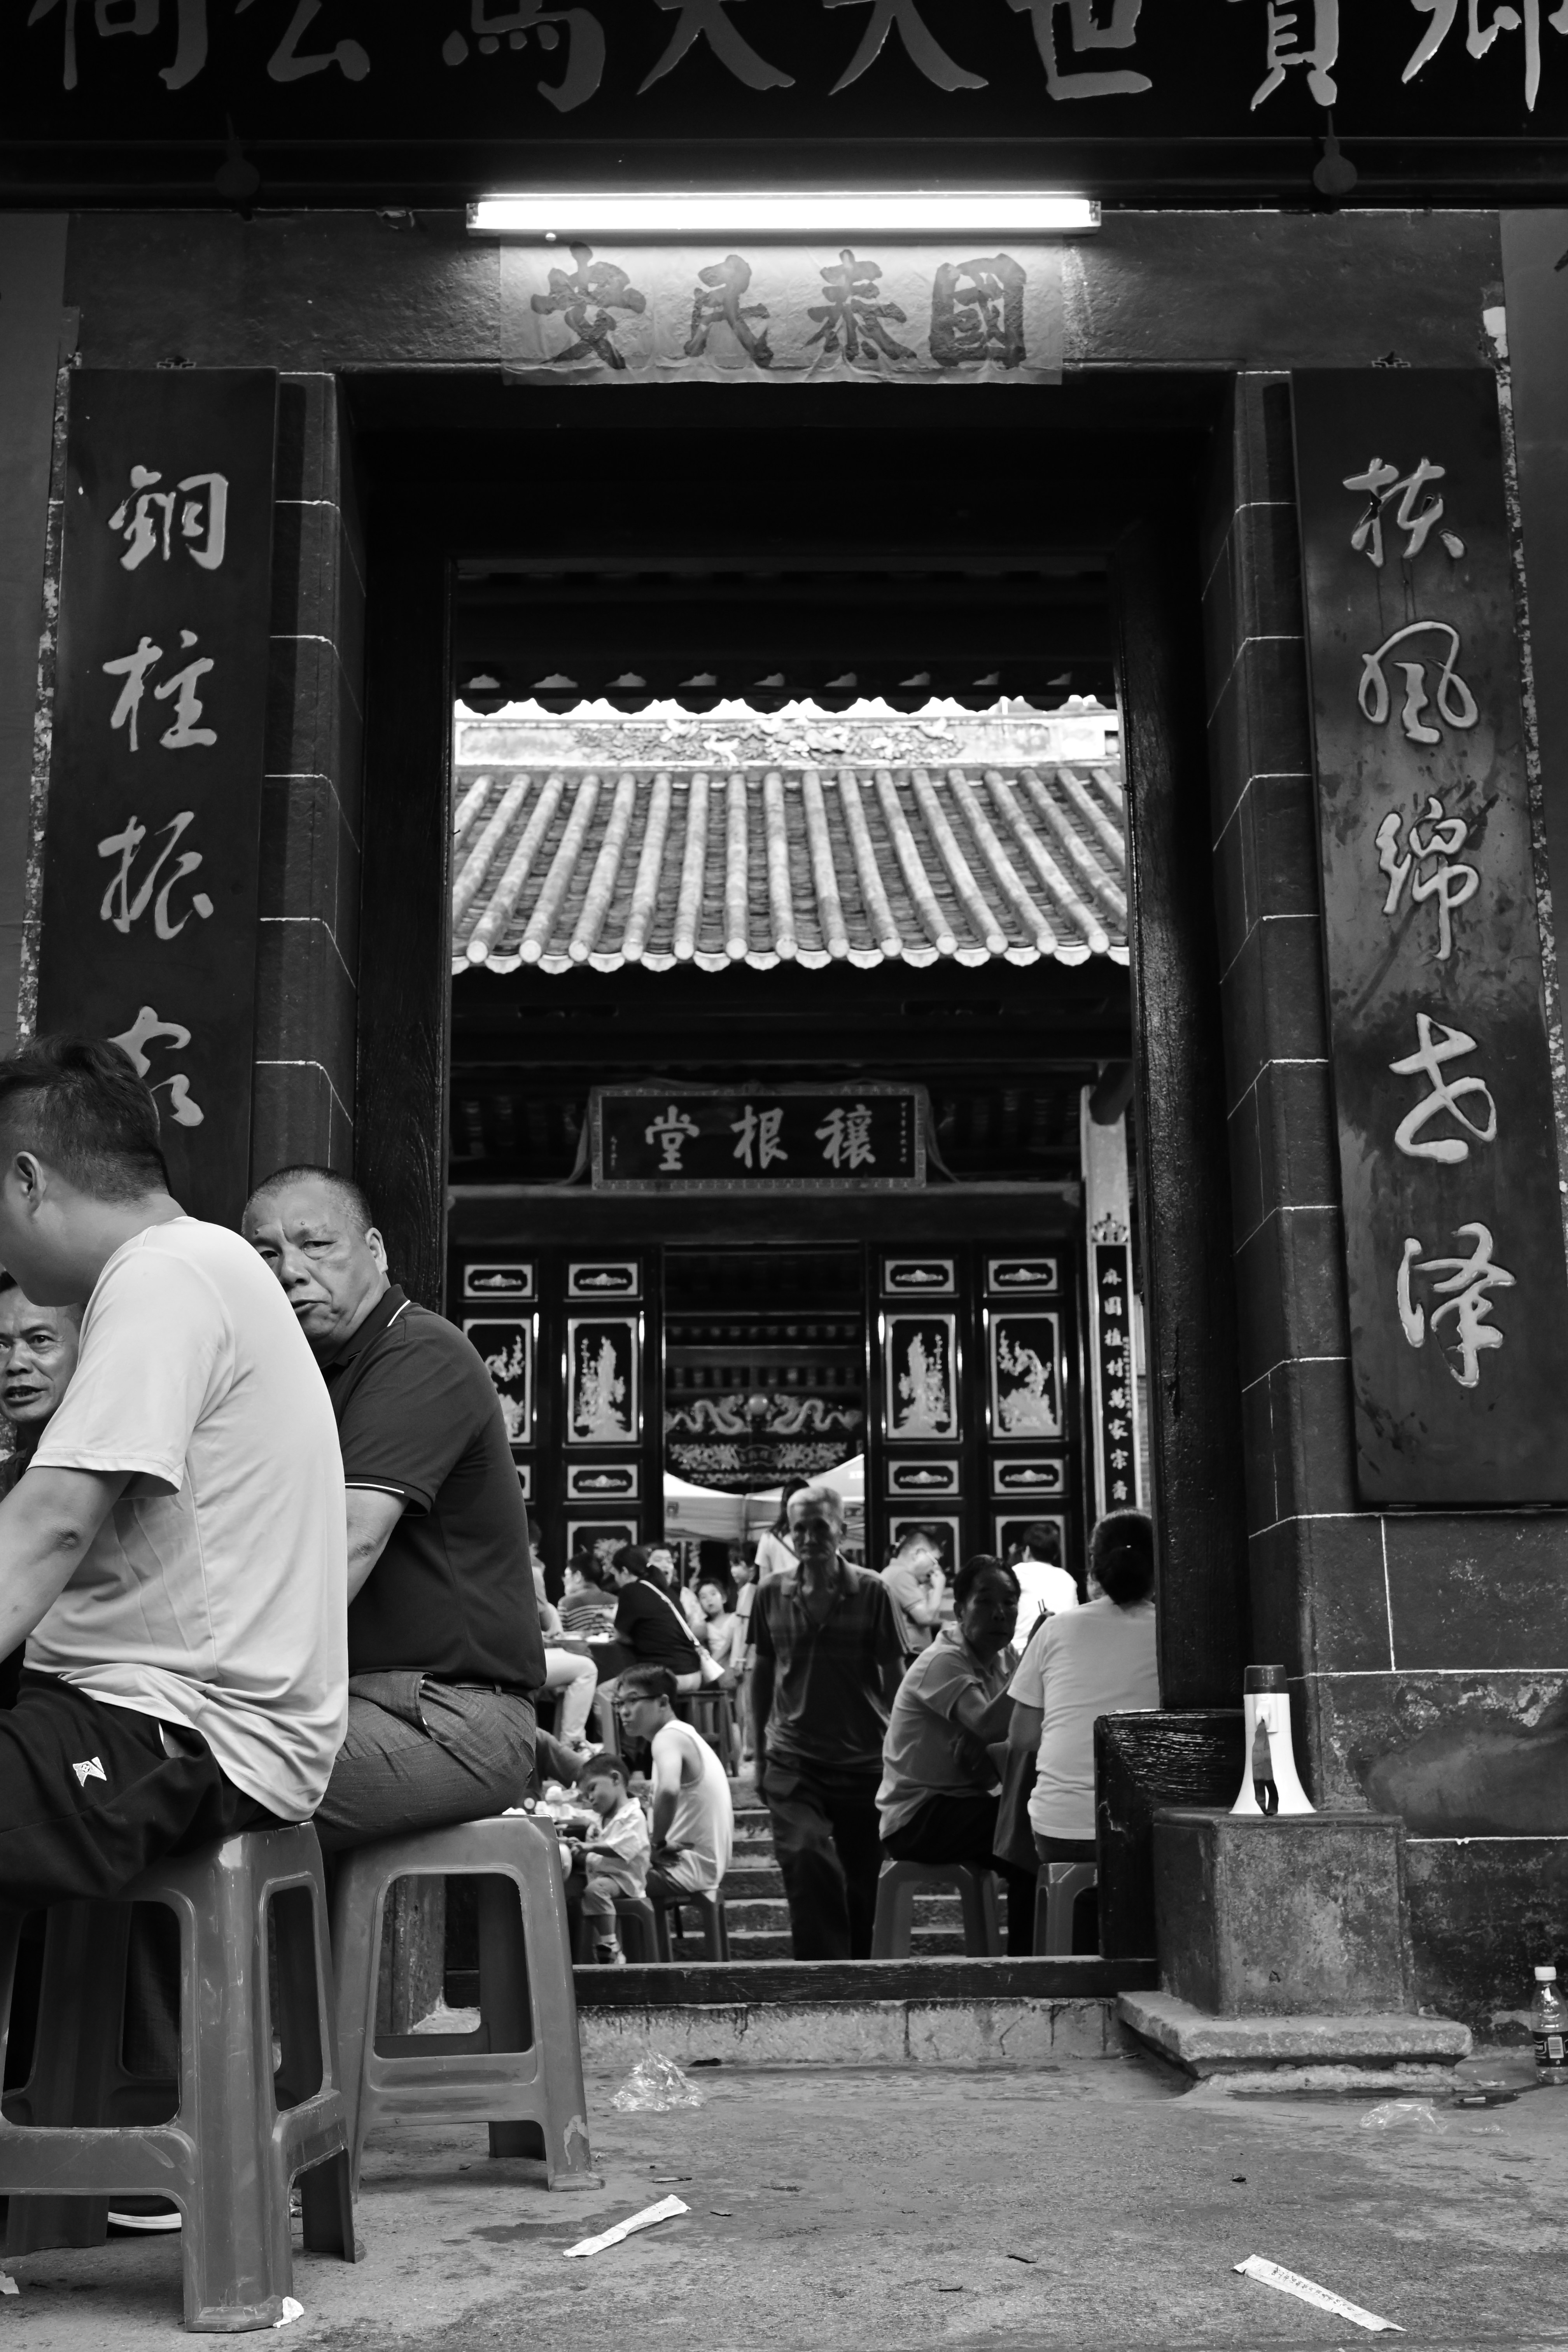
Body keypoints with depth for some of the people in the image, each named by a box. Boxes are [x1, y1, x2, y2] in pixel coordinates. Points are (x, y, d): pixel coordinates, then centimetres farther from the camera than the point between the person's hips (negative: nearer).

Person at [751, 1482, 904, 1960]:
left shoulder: (871, 1593, -3)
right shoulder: (772, 1595, 3)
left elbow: (894, 1678, 1)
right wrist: (759, 1752, 13)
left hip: (864, 1762, 0)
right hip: (793, 1763, 0)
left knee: (862, 1884, 8)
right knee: (806, 1859, -22)